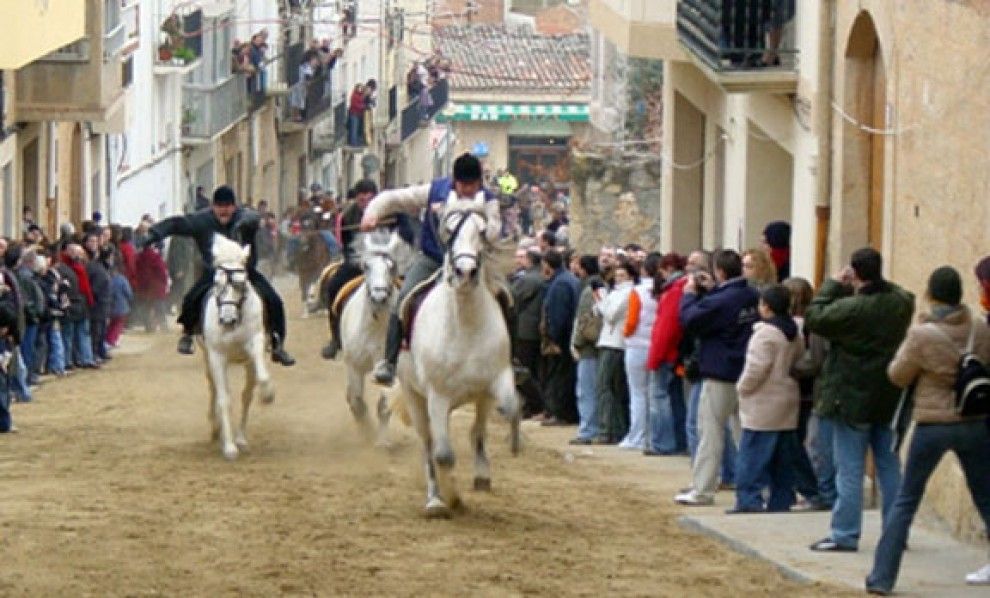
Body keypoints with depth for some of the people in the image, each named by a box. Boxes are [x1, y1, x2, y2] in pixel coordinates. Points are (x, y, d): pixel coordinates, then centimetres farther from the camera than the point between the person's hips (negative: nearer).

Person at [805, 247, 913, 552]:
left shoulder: (852, 307, -22)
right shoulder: (901, 302, -2)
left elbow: (813, 318, -13)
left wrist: (832, 285, -5)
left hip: (853, 398, -6)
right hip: (889, 398, 6)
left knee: (849, 469, 0)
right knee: (889, 466, 12)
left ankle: (845, 535, 3)